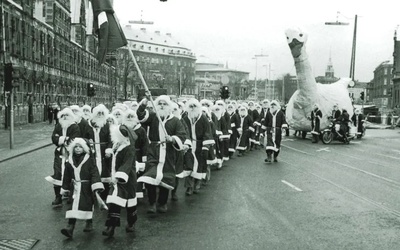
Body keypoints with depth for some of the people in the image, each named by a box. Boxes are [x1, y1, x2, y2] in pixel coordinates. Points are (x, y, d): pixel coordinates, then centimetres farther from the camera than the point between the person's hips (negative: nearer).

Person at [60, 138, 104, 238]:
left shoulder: (89, 160, -7)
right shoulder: (70, 161, 5)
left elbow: (94, 173, -13)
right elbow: (67, 175, 14)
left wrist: (97, 185, -23)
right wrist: (65, 188, 18)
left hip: (86, 187, -2)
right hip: (76, 187, 3)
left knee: (87, 205, 7)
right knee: (74, 206, -6)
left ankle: (89, 223, 28)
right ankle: (70, 227, -9)